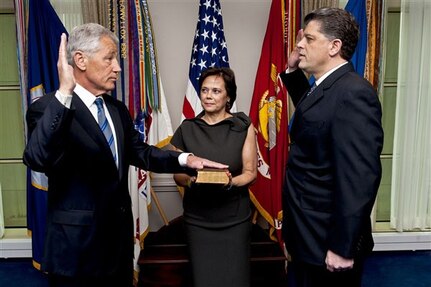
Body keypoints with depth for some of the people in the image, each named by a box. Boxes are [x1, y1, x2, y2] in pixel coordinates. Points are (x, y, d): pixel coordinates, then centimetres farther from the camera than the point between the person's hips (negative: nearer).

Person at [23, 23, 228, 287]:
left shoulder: (118, 109, 8)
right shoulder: (48, 109, -15)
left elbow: (138, 151, 11)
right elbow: (37, 159, -32)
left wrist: (184, 159, -3)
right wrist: (64, 94, -42)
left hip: (119, 236, 7)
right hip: (77, 244, -7)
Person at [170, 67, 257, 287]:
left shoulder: (243, 126, -2)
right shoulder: (187, 129, 3)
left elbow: (250, 172, -1)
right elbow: (177, 174, 7)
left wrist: (231, 181, -21)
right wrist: (189, 180, -15)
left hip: (234, 218, -1)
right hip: (197, 219, 1)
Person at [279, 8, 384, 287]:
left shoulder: (354, 93, -22)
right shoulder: (325, 87, 7)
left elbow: (360, 177, -26)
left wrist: (342, 247, -22)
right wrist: (292, 70, 15)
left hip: (327, 242, -9)